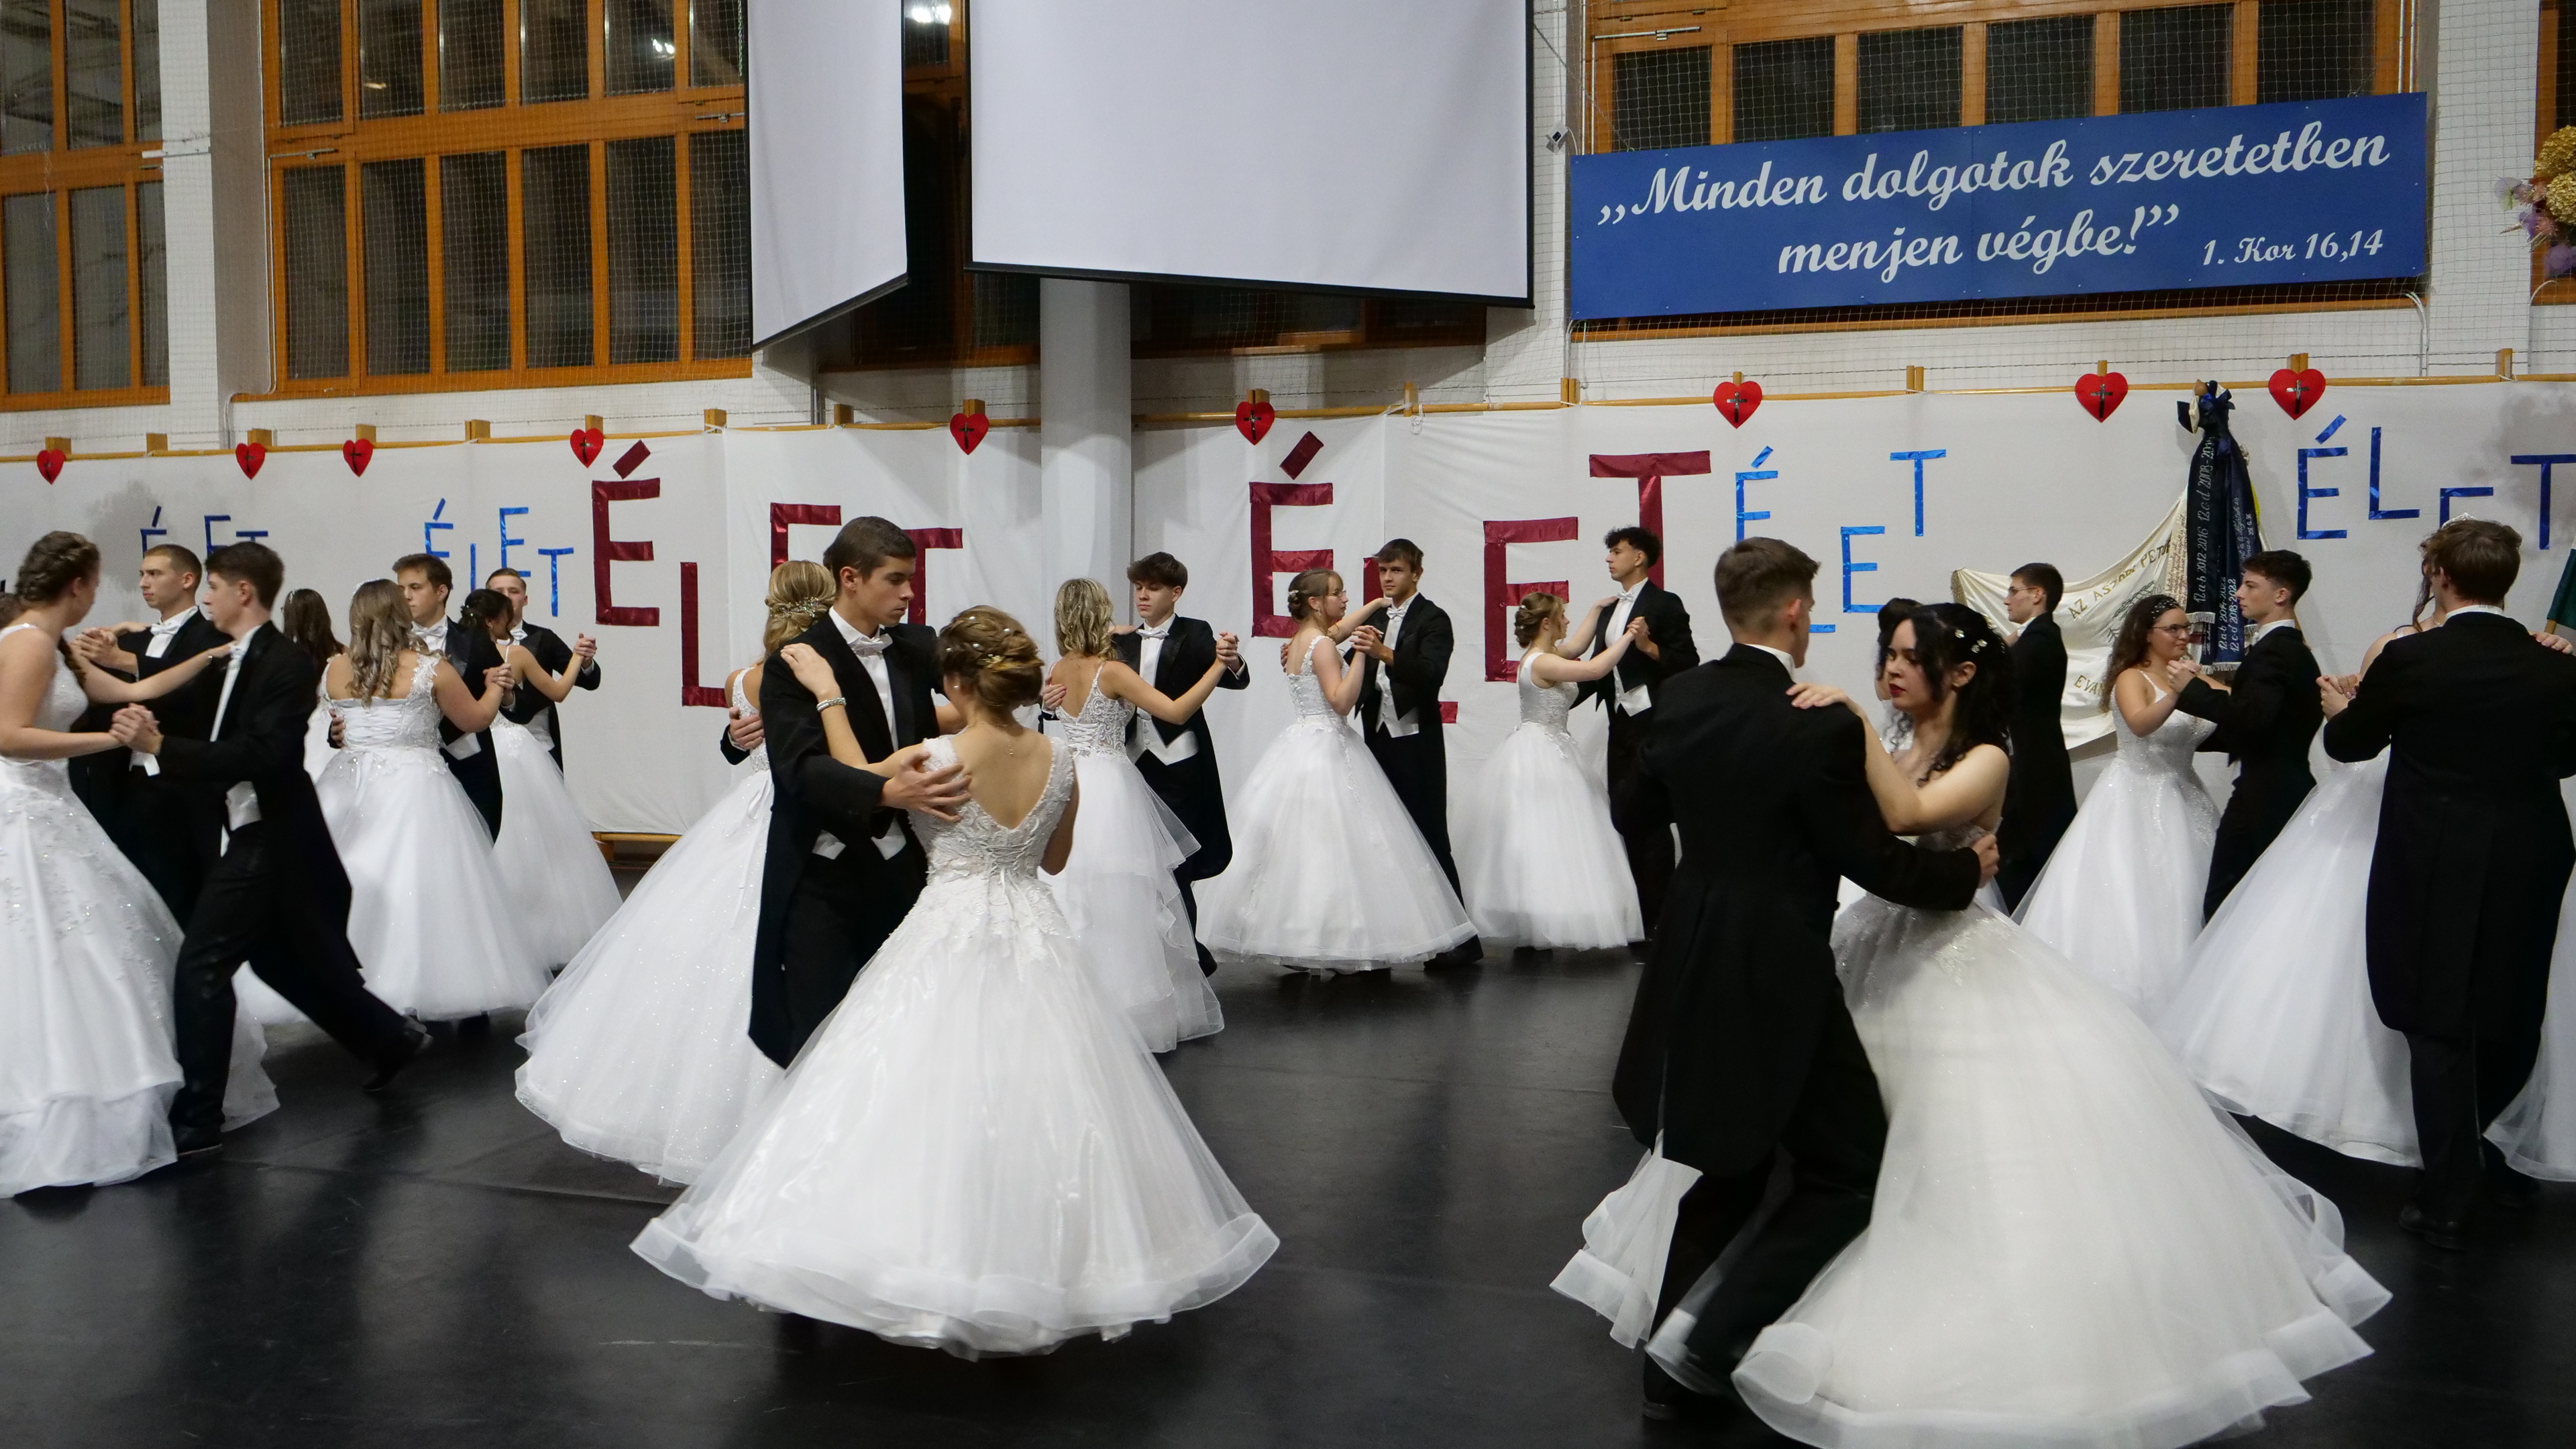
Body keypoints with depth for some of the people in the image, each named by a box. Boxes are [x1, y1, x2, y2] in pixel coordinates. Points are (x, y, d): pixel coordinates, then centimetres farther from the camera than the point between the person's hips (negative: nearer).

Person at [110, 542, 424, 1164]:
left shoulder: (287, 664, -16)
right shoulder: (233, 662, 11)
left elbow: (258, 754, -27)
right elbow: (221, 746, 8)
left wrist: (160, 745, -33)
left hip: (266, 840, -10)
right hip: (244, 837, 10)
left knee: (201, 964, -11)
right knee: (282, 960, 19)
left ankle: (197, 1119, -5)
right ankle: (389, 1039, 35)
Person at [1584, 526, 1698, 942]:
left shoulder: (1664, 604, -5)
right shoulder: (1611, 610, 18)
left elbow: (1687, 662, -10)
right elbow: (1599, 667, 20)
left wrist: (1649, 647, -24)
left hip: (1654, 724, -8)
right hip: (1622, 724, 8)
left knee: (1648, 817, -8)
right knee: (1624, 817, 8)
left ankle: (1658, 921, -2)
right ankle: (1645, 916, 16)